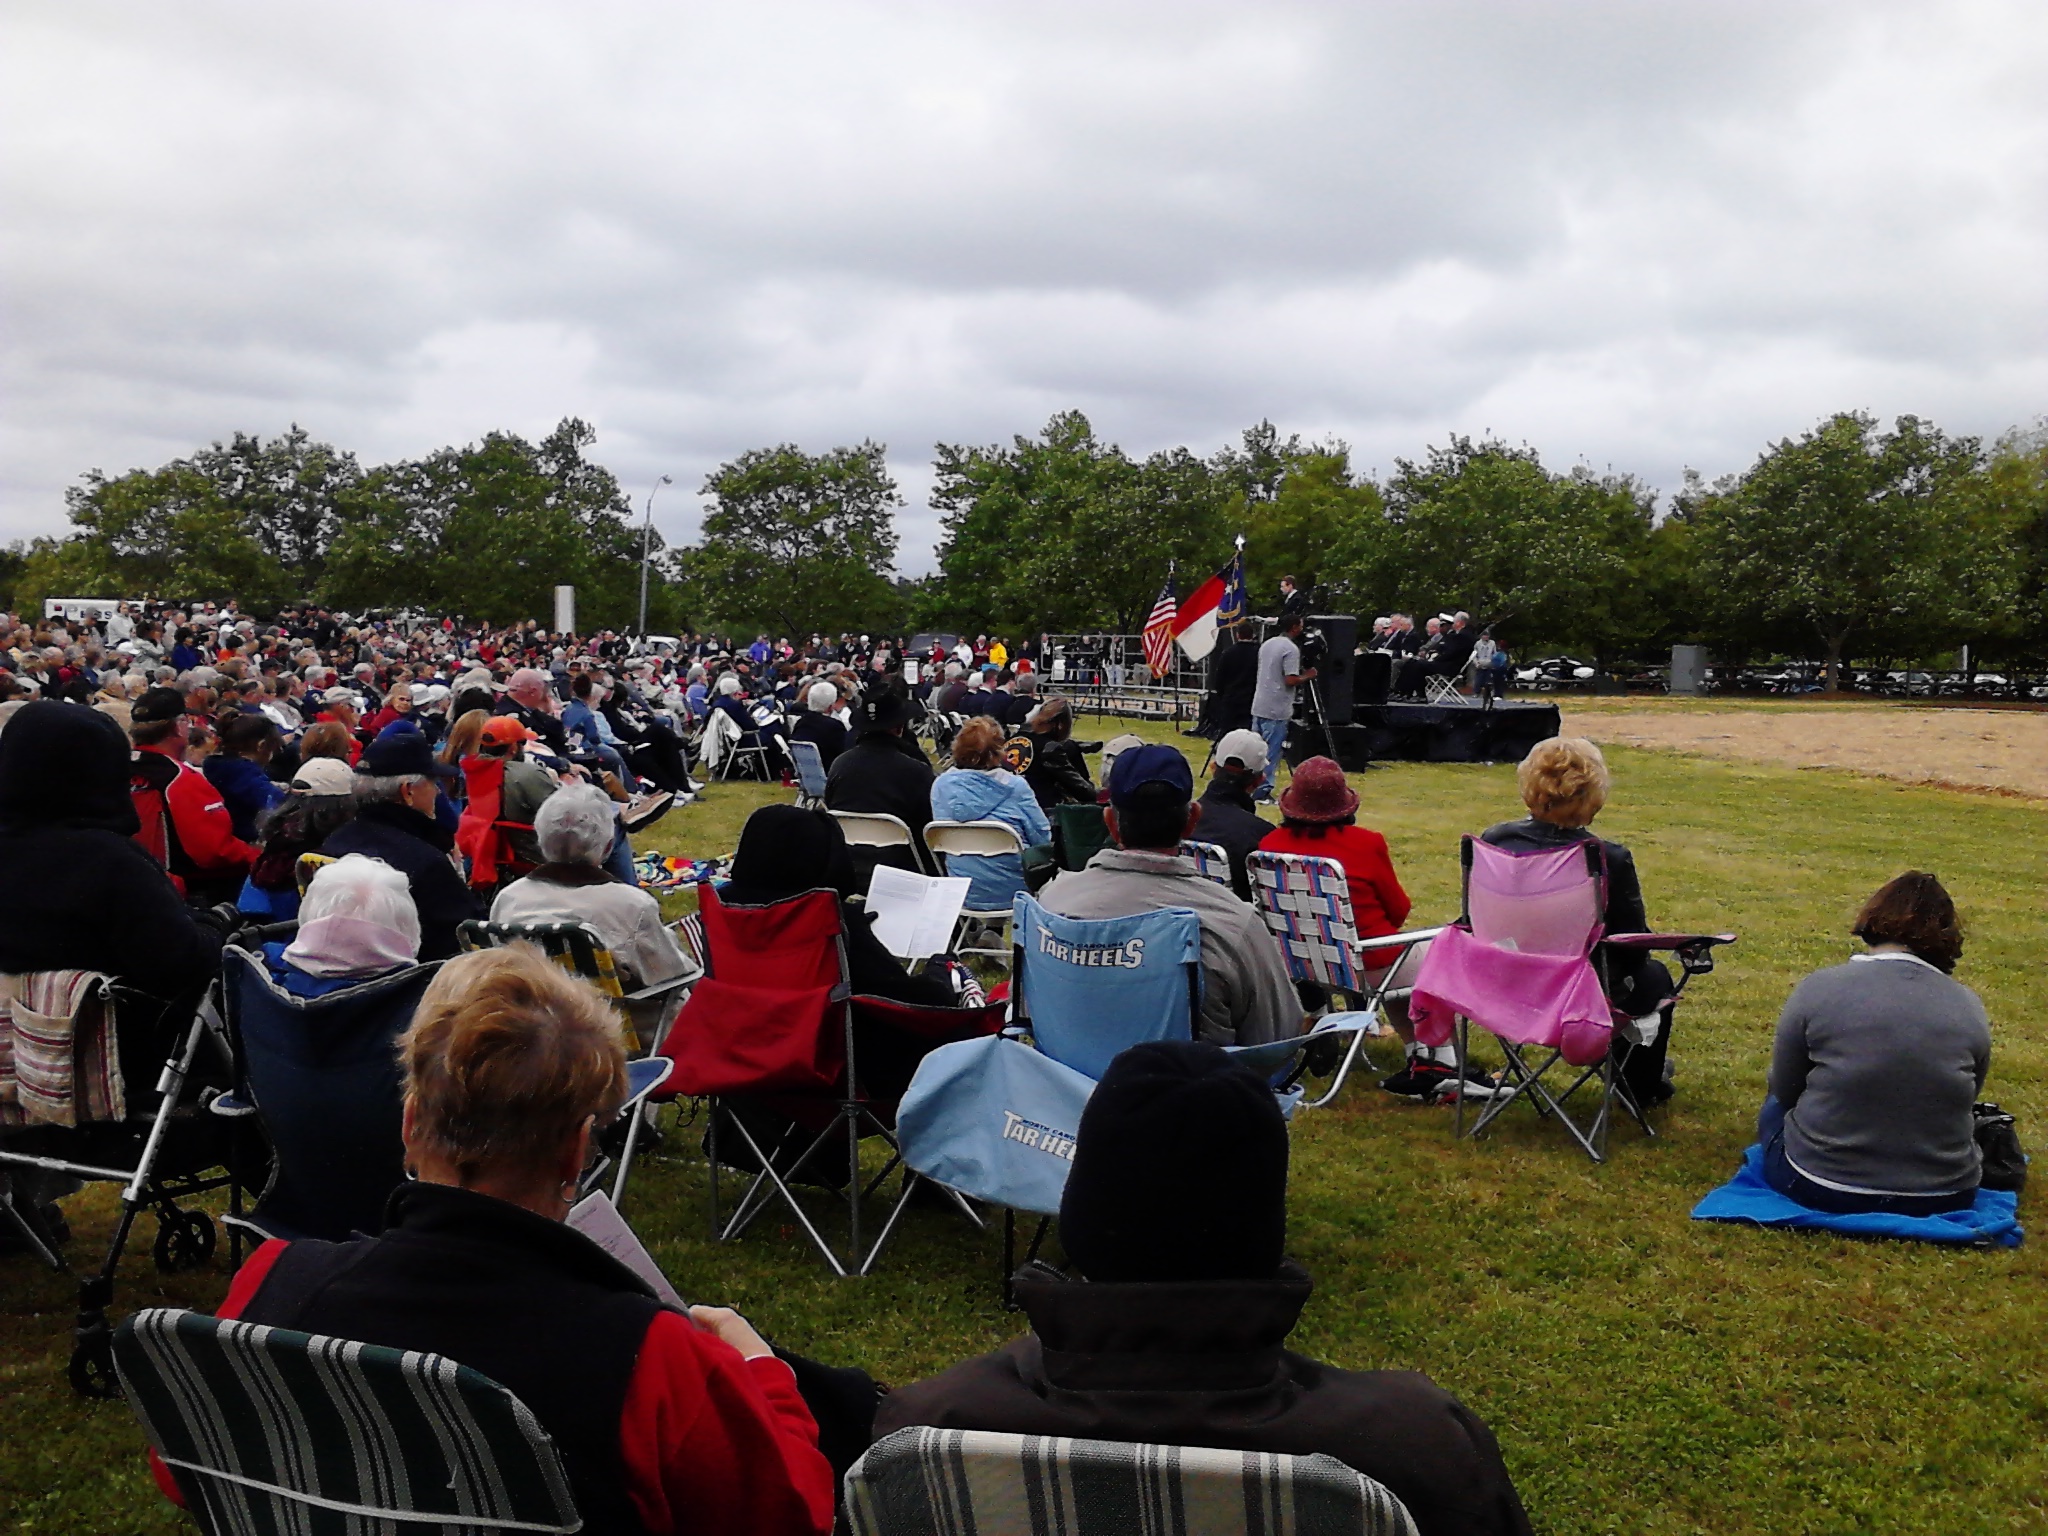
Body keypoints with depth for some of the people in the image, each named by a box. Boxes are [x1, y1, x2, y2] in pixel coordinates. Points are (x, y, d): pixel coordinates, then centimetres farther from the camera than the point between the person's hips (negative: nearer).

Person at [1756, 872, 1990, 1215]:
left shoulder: (1819, 989, -12)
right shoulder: (1970, 1007, -6)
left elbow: (1784, 1091, -1)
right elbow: (1964, 1099, 7)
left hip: (1820, 1189, -2)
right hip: (1939, 1199, 3)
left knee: (1775, 1108, 28)